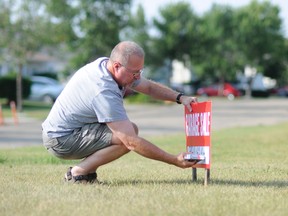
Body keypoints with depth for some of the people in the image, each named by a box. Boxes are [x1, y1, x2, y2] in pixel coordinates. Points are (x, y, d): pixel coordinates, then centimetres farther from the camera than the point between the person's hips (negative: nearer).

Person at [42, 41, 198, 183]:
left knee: (131, 129, 8)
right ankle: (78, 173, -12)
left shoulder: (105, 64, -3)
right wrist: (175, 161, -28)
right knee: (127, 136, -24)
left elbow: (149, 87, 13)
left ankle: (86, 170, 4)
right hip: (61, 141, -10)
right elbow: (132, 143, -31)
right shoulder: (105, 93, -31)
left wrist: (180, 98, -3)